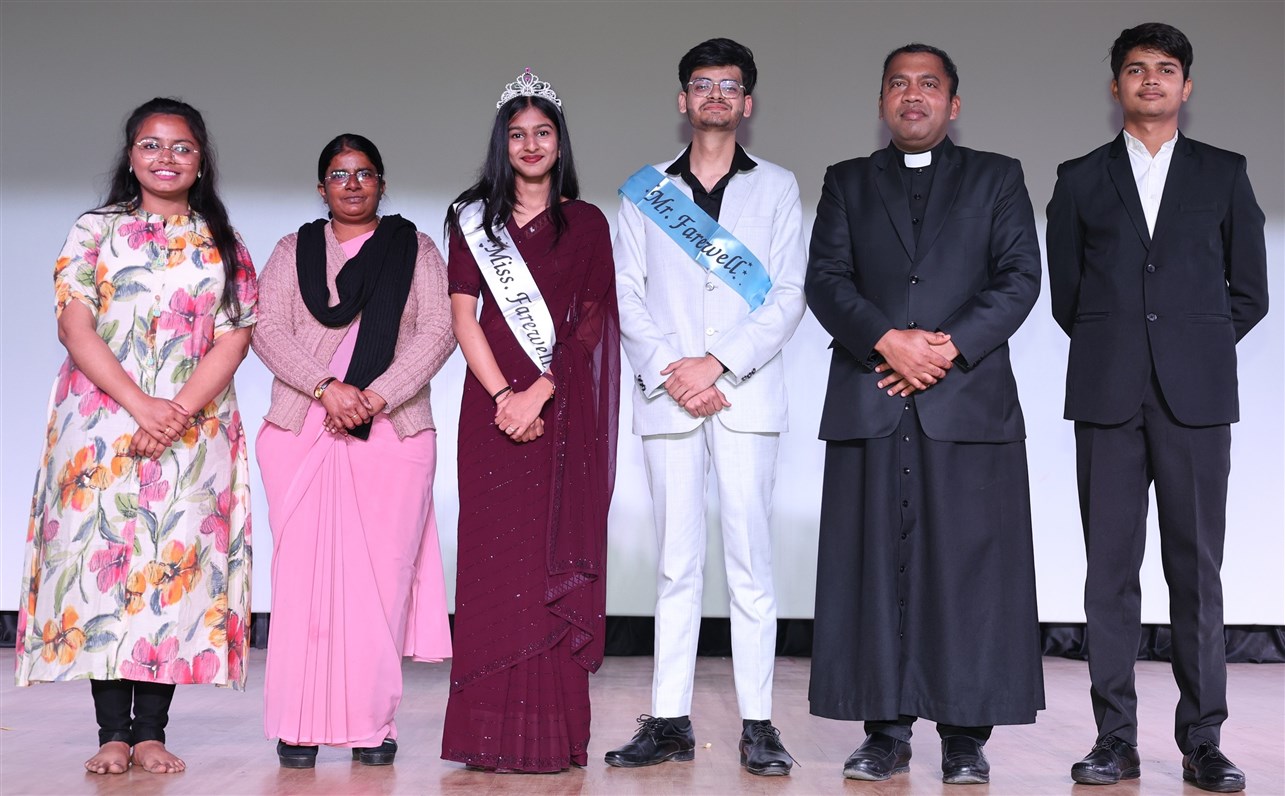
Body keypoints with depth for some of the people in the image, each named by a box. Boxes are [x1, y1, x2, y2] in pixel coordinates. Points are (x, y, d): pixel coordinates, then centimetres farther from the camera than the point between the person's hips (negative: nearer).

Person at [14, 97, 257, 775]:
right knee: (102, 553, -5)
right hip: (102, 424, 0)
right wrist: (138, 405, -15)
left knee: (175, 559, -3)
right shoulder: (95, 230, 9)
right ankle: (112, 732, 2)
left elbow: (235, 337, 2)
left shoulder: (224, 246, 11)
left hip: (195, 429, 1)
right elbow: (74, 325, -2)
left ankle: (150, 731, 3)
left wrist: (180, 412, -13)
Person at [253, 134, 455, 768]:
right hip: (302, 432, 1)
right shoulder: (295, 249, 16)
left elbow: (438, 329, 0)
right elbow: (267, 328, 2)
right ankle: (300, 725, 1)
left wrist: (377, 396, -12)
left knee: (382, 573, -4)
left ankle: (372, 723, 1)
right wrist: (327, 388, -13)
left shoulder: (415, 248, 13)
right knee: (303, 571, -4)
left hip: (393, 432, -1)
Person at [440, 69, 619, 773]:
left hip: (564, 413, -1)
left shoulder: (586, 224, 10)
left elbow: (590, 324, 0)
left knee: (557, 562, -2)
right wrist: (503, 395, -10)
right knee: (493, 554, -2)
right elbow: (464, 317, 4)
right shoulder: (474, 220, 12)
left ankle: (554, 733, 1)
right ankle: (493, 733, 2)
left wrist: (538, 394, -13)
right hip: (493, 408, 1)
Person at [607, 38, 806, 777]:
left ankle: (759, 723, 3)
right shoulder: (646, 190, 14)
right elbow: (626, 293, 7)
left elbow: (789, 295, 2)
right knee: (676, 564, 4)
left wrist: (718, 363, -10)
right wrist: (667, 371, -8)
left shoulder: (777, 186, 11)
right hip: (668, 399, 1)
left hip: (746, 396, -1)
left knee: (750, 561, -2)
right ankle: (670, 721, 8)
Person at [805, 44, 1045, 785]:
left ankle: (966, 737, 7)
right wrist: (888, 342, -13)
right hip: (870, 406, 1)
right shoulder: (847, 183, 17)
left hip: (970, 402, -1)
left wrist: (950, 348, -11)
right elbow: (826, 280, 4)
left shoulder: (997, 178, 14)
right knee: (877, 568, 0)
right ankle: (887, 732, 7)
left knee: (969, 568, -1)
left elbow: (1020, 277, 2)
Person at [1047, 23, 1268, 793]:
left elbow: (1250, 291, 11)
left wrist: (1194, 349, 8)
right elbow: (1065, 293, 12)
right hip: (1108, 397, 1)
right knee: (1111, 568, 1)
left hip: (1195, 396, 0)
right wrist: (1116, 352, 8)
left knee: (1197, 568, 1)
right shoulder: (1081, 179, 11)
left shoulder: (1225, 174, 10)